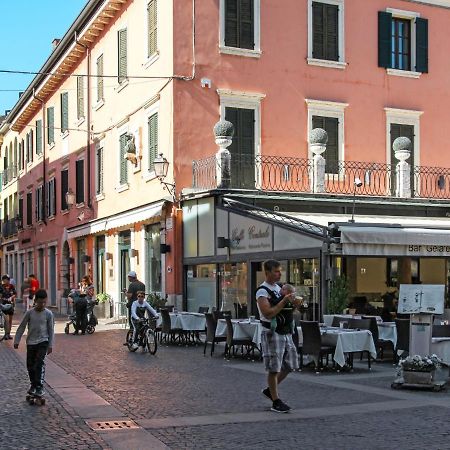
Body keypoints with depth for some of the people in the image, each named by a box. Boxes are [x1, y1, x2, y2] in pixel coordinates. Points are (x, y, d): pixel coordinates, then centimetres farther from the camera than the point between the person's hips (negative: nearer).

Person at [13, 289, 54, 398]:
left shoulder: (48, 314, -5)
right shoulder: (29, 313, -3)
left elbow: (51, 330, 0)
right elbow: (21, 327, 4)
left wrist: (50, 345, -1)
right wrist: (17, 341, 2)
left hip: (43, 342, -2)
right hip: (31, 342, 2)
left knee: (40, 363, -17)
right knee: (30, 365, 7)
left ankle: (39, 387, -17)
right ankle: (33, 385, 25)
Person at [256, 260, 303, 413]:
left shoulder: (280, 288, 14)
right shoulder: (262, 291, -11)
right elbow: (268, 313, -22)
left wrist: (294, 304, 0)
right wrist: (284, 301, -21)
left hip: (286, 333, 8)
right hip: (272, 333, -8)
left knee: (289, 365, 13)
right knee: (274, 368, -3)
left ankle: (270, 390, 29)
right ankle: (276, 402, 6)